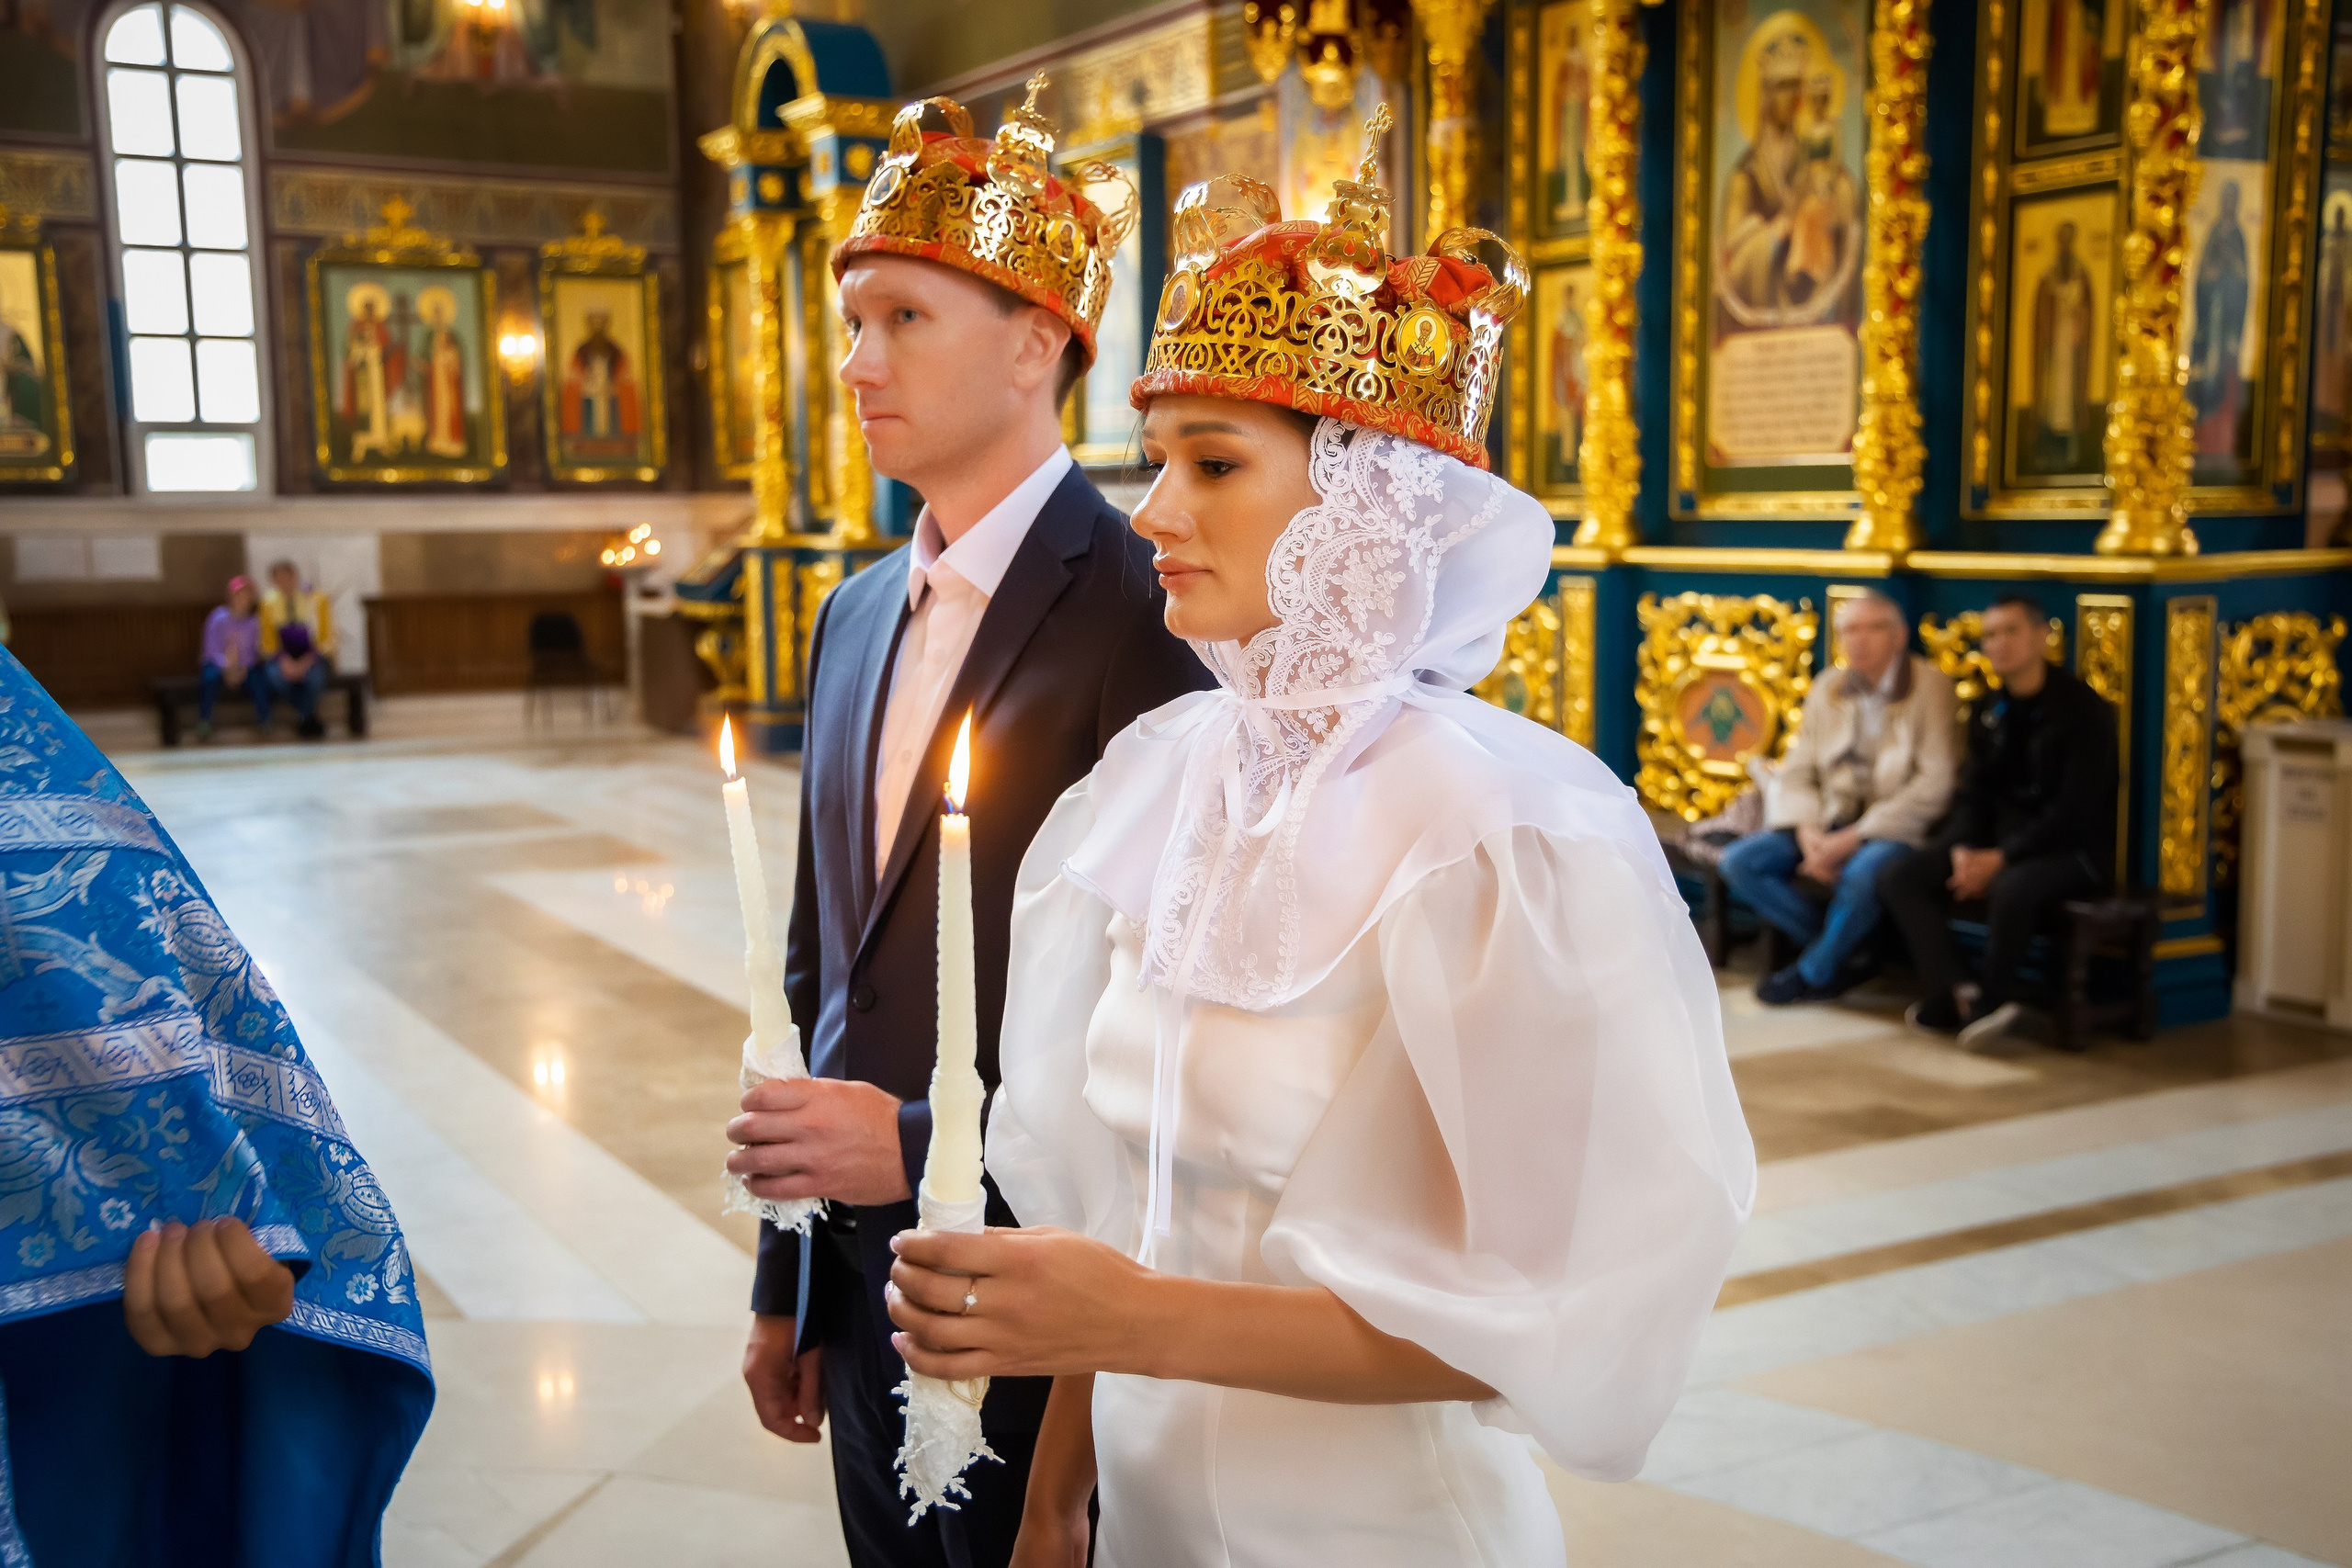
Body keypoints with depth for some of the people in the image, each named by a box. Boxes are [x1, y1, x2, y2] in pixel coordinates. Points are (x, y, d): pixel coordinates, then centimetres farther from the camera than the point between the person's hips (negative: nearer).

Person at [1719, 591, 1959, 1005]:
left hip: (1897, 828, -5)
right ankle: (1843, 956, -5)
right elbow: (1794, 773, 9)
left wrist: (1853, 838, -18)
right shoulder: (1828, 691, 10)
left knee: (1864, 873, -38)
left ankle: (1813, 974, -9)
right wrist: (1809, 834, -12)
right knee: (1741, 861, -15)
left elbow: (1935, 784, -14)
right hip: (1829, 821, 5)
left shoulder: (1930, 687, -6)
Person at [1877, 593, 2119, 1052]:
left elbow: (2075, 811, -17)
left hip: (2071, 848, -7)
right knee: (1898, 876, -12)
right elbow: (1973, 793, 10)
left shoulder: (2082, 709, -11)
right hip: (1996, 840, 7)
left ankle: (1993, 1000, -18)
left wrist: (2000, 858, -23)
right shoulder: (1988, 713, 11)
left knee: (2012, 888, -40)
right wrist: (1962, 850, -11)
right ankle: (1955, 993, -22)